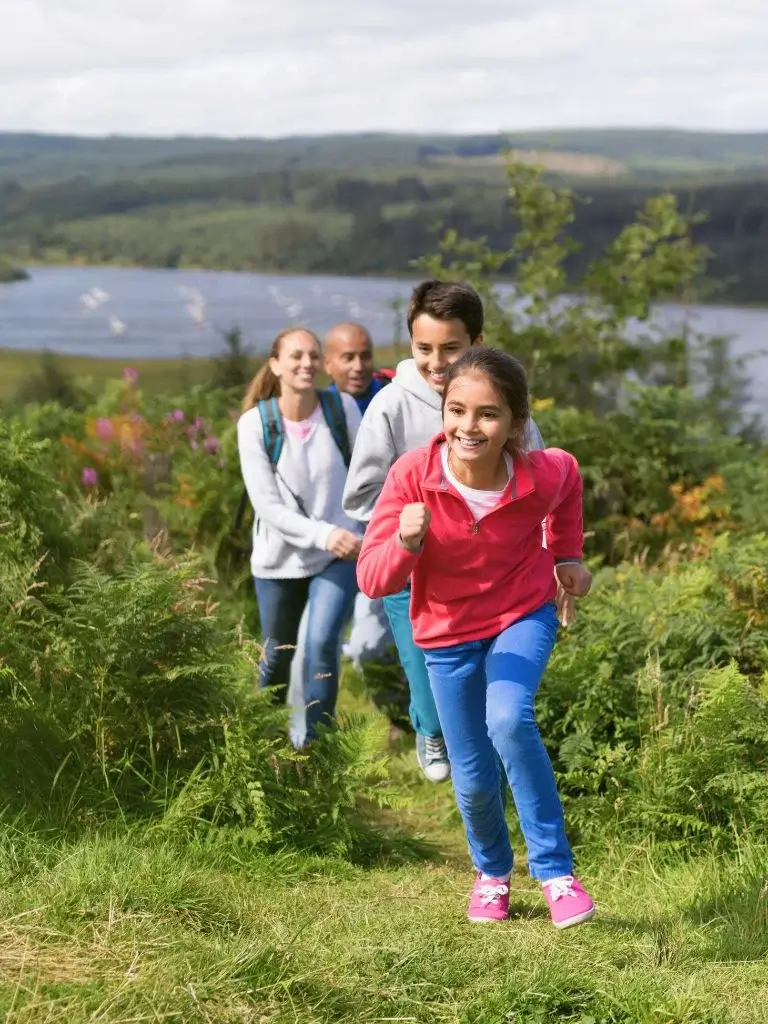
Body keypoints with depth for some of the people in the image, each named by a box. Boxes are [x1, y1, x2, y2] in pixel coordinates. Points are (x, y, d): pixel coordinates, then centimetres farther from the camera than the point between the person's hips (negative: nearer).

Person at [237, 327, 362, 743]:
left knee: (322, 644, -19)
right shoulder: (255, 423, -13)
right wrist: (323, 534, -28)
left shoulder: (342, 408, -10)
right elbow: (267, 504, -16)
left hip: (339, 554, 0)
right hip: (280, 557, 1)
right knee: (278, 653, 16)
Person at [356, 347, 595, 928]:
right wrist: (406, 542, -44)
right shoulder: (413, 477, -26)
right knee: (474, 779, 8)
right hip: (448, 634, 1)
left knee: (509, 721, -30)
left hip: (523, 616, -1)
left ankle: (555, 871, -14)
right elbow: (371, 580, -25)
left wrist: (567, 554, 5)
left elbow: (568, 477, 5)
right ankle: (493, 872, 40)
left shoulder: (543, 476, -23)